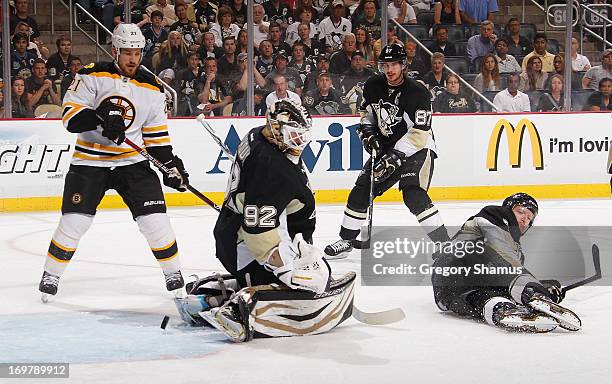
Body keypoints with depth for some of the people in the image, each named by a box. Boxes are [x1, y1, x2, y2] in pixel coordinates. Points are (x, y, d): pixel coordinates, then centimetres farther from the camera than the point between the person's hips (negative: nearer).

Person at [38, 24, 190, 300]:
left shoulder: (152, 89, 4)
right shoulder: (92, 77, -8)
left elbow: (156, 135, 10)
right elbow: (70, 116, -13)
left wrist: (171, 164, -1)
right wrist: (100, 119, -30)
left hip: (133, 162, 2)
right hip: (89, 161, -2)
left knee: (155, 219, -5)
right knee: (74, 222, -6)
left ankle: (173, 274, 11)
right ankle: (51, 275, 12)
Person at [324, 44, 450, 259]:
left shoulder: (418, 93, -22)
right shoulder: (373, 86, -2)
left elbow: (419, 134, -25)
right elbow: (366, 112, 18)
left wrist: (395, 157, -28)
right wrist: (368, 134, 0)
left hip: (417, 148, -7)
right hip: (387, 147, 7)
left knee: (414, 195, -26)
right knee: (362, 190, 4)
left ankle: (443, 244, -21)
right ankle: (346, 240, 20)